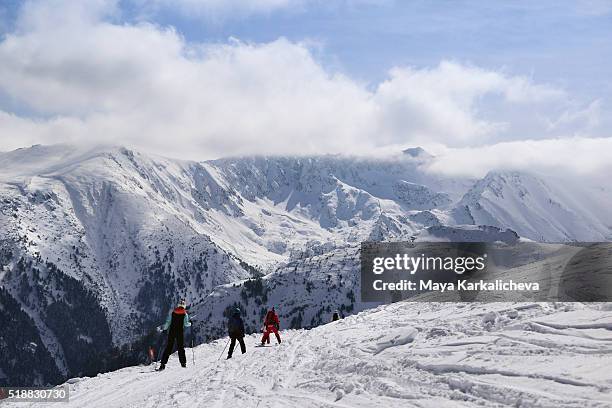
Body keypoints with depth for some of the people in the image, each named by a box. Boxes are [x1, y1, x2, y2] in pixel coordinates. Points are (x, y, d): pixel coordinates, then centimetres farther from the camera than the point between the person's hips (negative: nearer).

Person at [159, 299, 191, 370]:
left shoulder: (172, 312, 5)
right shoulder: (185, 314, -1)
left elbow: (168, 322, 0)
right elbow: (186, 324, -7)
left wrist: (164, 329, 10)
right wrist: (190, 323, 13)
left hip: (171, 331, 2)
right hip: (180, 332, -2)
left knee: (168, 347, 2)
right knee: (181, 347, 10)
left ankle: (163, 363, -5)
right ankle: (183, 362, 7)